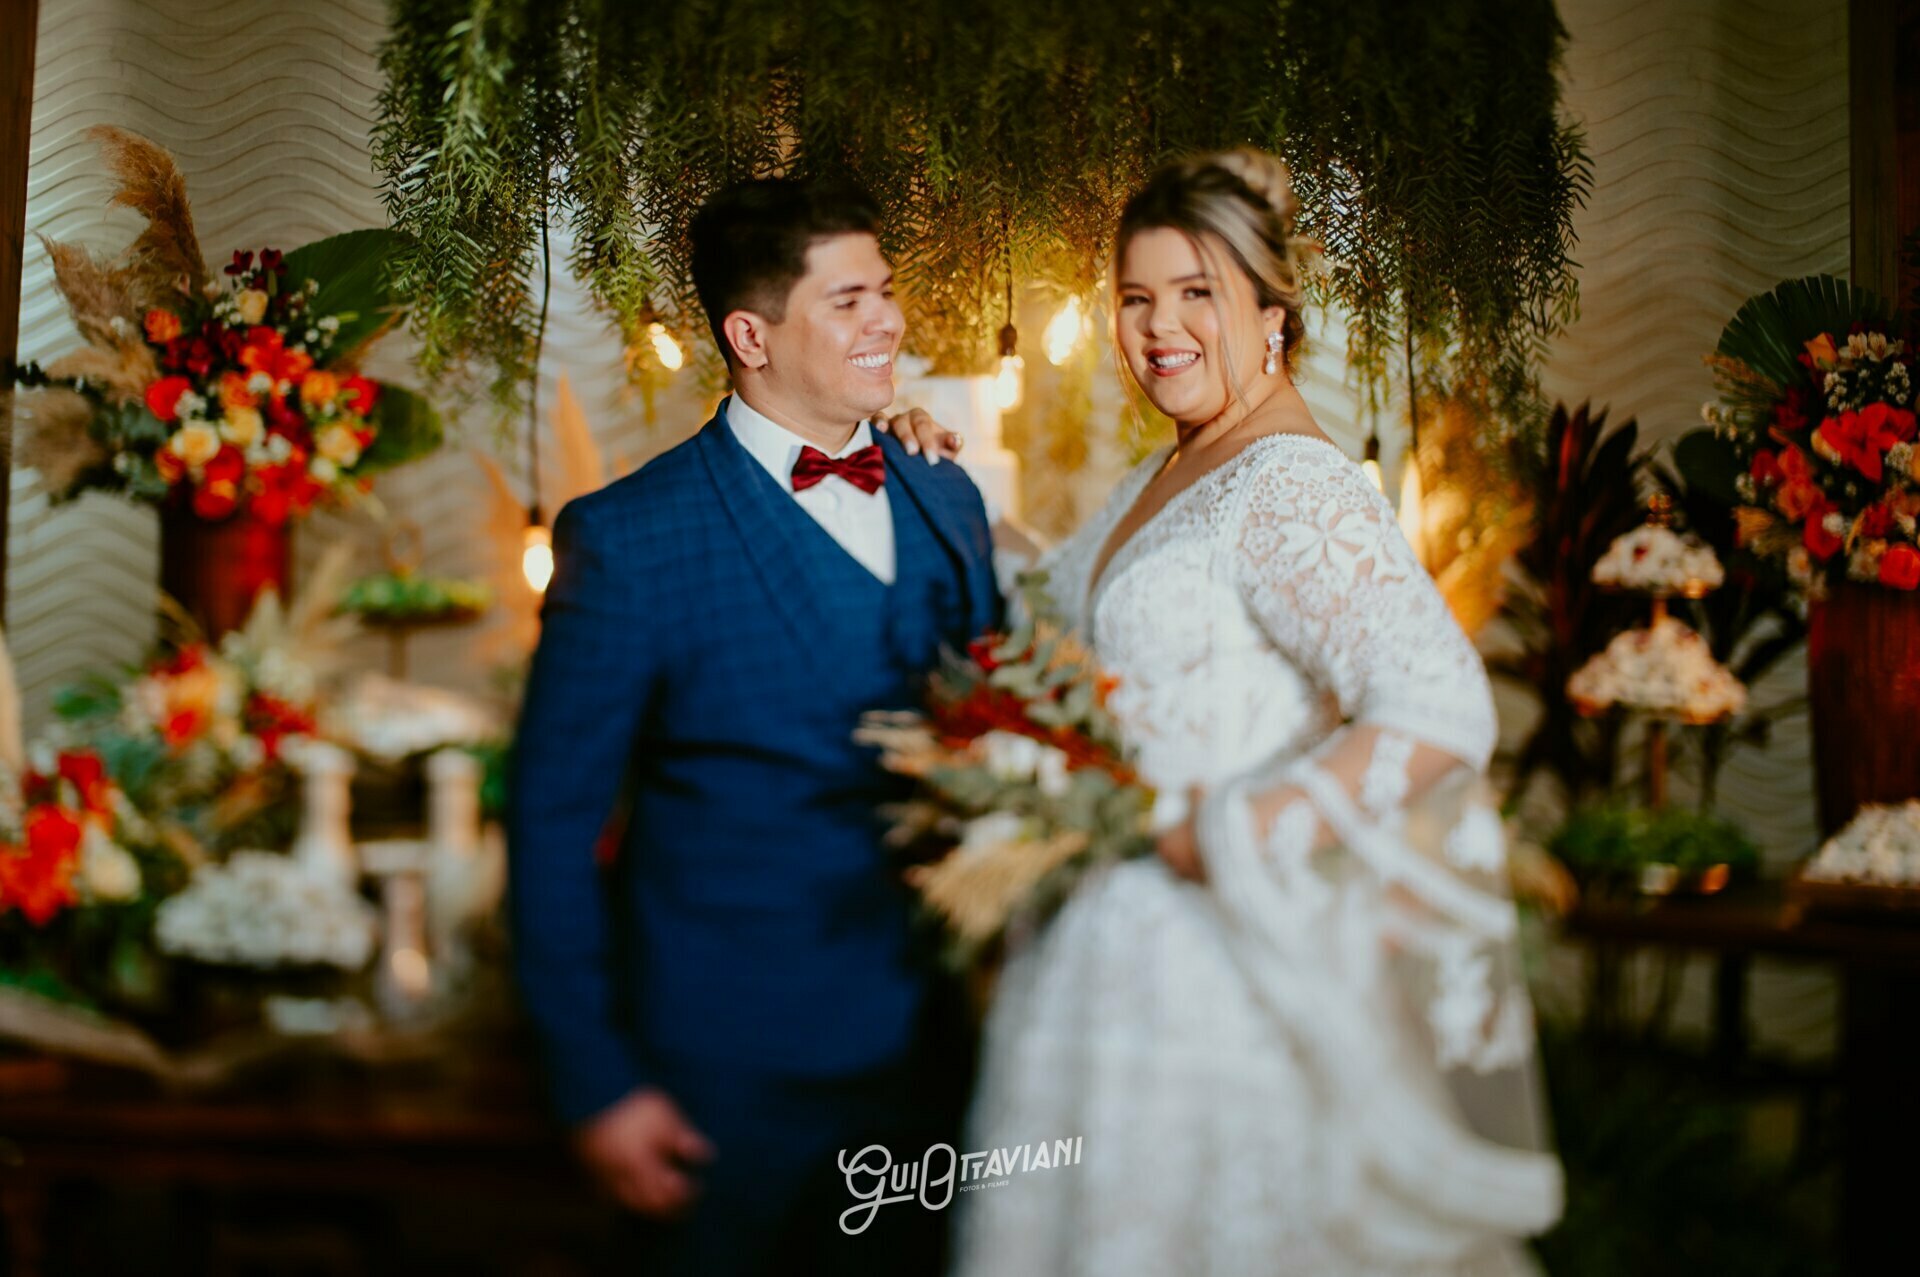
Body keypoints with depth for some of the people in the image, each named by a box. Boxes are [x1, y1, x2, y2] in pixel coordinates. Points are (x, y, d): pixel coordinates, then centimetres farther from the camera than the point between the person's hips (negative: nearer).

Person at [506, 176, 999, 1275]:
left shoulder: (949, 502, 4)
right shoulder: (627, 539, -12)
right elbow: (552, 822, -8)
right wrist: (595, 1082, -9)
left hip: (934, 1055, 5)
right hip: (734, 1080, -4)